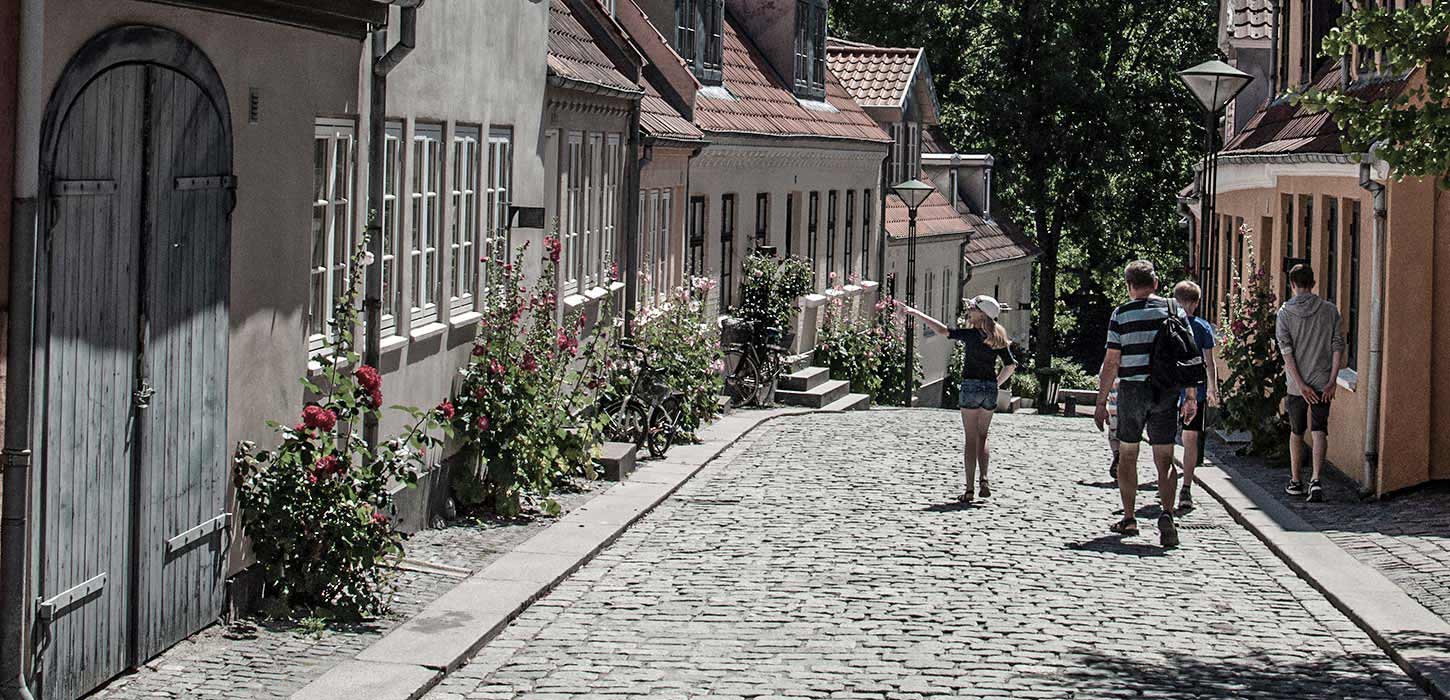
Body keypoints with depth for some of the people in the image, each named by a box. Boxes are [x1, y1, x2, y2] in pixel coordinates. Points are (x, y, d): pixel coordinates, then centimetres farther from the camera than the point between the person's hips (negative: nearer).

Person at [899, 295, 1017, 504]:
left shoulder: (971, 334, -11)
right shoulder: (997, 339, 5)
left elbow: (942, 330, -17)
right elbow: (1010, 366, 8)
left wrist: (915, 313, -13)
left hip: (971, 386, -5)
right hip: (990, 389, 5)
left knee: (971, 439, -1)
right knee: (982, 437, 17)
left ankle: (969, 489, -2)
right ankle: (983, 479, 2)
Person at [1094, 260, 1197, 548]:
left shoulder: (1121, 314, -2)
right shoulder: (1174, 310, 3)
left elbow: (1111, 362, -4)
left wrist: (1101, 401, 1)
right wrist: (1191, 396, 8)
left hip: (1132, 389, -1)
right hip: (1166, 392, 1)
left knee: (1127, 456, 14)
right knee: (1164, 459, 4)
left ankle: (1129, 519, 17)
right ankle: (1167, 514, -17)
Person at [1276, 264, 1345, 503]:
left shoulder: (1285, 313, -2)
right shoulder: (1330, 310, 1)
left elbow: (1286, 350, -9)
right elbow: (1338, 347, -3)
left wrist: (1300, 384, -11)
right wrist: (1331, 382, -3)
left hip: (1296, 383, 0)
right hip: (1323, 382, 0)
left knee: (1296, 432, 15)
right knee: (1319, 432, -3)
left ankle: (1296, 482, 24)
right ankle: (1316, 480, -20)